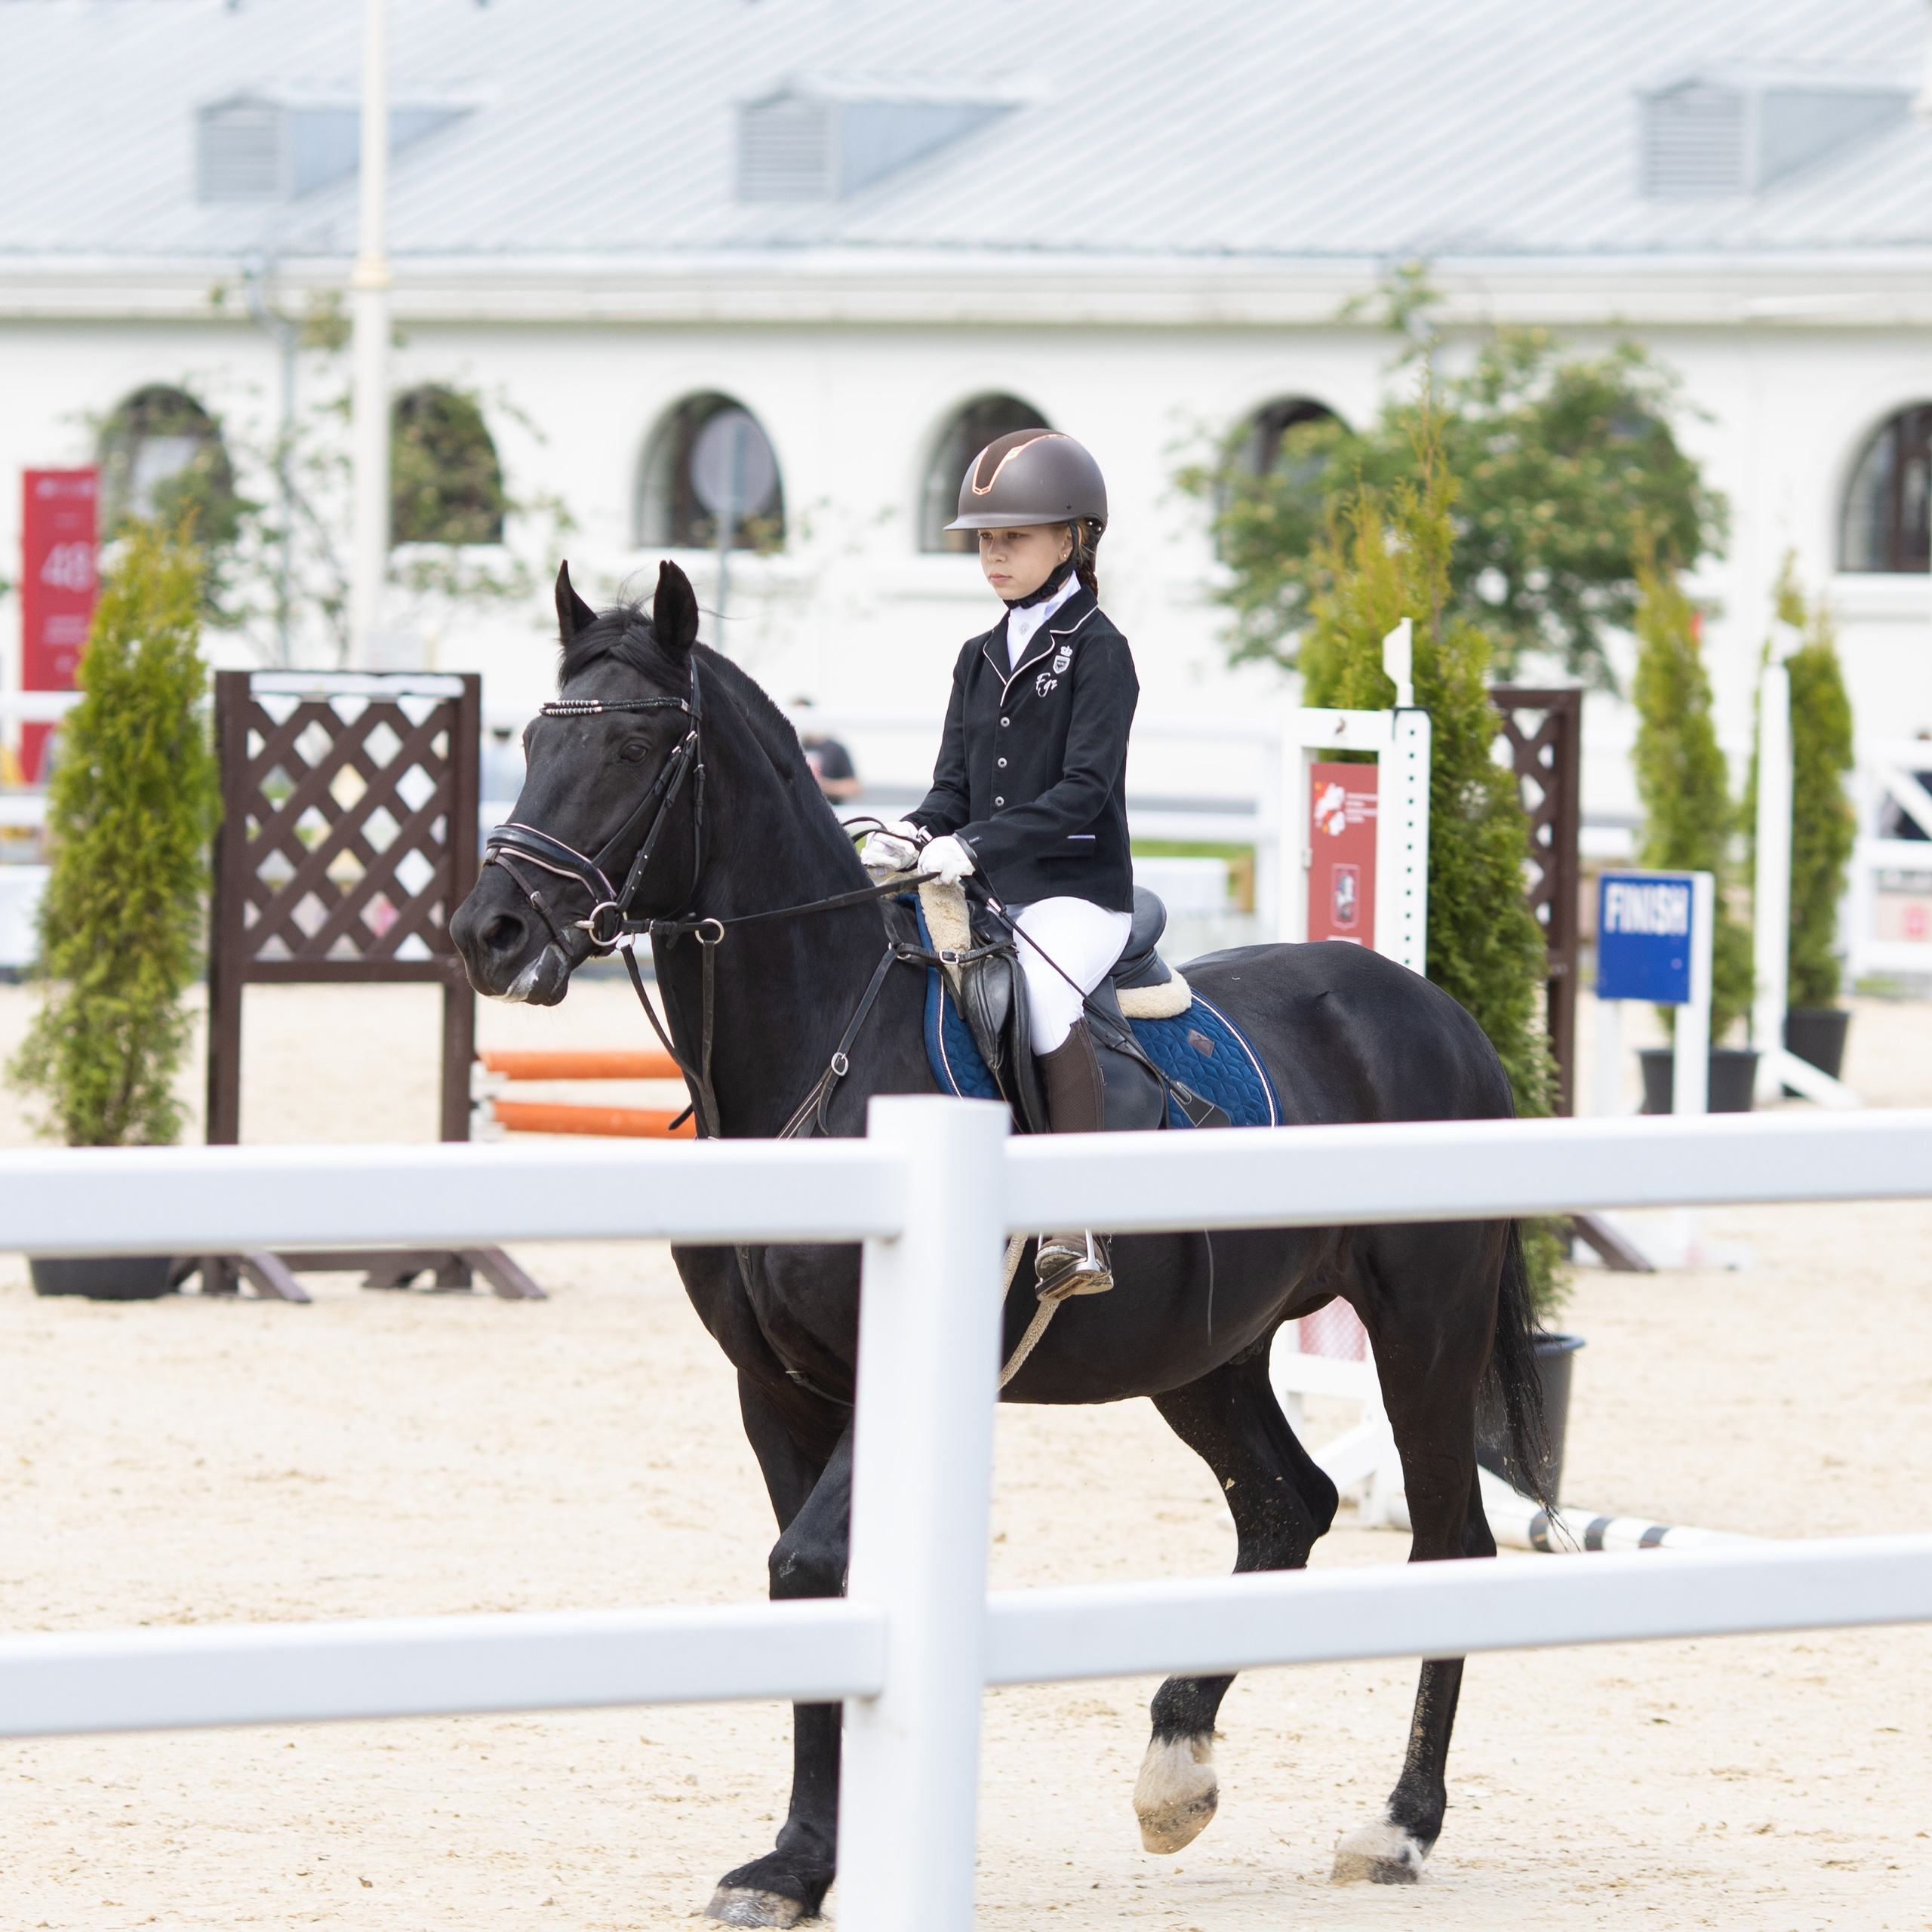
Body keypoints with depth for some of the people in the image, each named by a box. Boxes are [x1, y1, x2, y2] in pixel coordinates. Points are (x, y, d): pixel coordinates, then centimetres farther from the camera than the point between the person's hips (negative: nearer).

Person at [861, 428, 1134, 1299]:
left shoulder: (1096, 650, -5)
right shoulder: (979, 659, 17)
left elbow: (1084, 789, -16)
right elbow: (954, 787, 15)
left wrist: (974, 845, -25)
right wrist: (912, 836, -8)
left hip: (1076, 896, -8)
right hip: (987, 894, 8)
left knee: (1038, 990, -35)